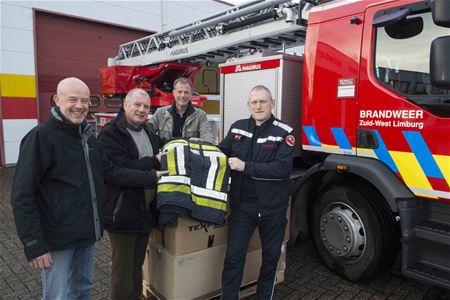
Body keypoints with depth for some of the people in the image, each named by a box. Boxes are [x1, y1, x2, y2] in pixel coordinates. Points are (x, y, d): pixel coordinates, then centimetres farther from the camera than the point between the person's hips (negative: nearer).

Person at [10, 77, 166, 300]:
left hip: (86, 232, 7)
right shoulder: (40, 136, -15)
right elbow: (22, 196, -17)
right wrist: (34, 245, -20)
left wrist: (151, 177, 0)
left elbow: (110, 172, 7)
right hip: (57, 238, -6)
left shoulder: (88, 135, 8)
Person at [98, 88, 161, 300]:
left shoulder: (148, 131, 10)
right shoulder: (111, 133, -14)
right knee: (123, 267, 9)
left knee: (138, 264, 22)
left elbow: (161, 154, 22)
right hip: (123, 212, -7)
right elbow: (121, 169, -26)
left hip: (146, 210, 7)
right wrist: (155, 161, -18)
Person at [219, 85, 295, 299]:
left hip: (272, 207, -1)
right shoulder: (237, 128, 2)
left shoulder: (284, 133, -10)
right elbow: (222, 152, 11)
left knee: (271, 256, 17)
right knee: (233, 255, 5)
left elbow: (282, 169, -21)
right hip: (242, 204, 2)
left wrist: (245, 167, -21)